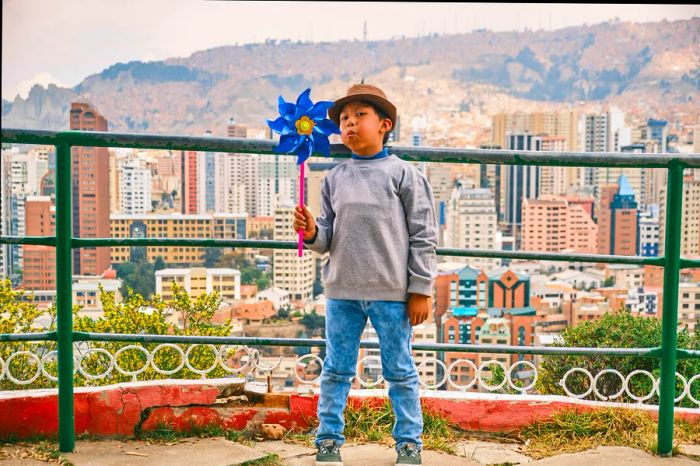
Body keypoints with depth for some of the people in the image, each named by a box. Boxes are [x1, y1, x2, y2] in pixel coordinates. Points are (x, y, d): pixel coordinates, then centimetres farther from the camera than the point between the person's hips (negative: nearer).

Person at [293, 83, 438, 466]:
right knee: (336, 370, 12)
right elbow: (328, 238, 10)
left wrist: (421, 289, -6)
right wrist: (312, 232, -13)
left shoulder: (403, 173, -3)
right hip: (342, 290, 4)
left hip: (391, 291, -3)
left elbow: (423, 235, -3)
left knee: (399, 371, 9)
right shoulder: (335, 178, 7)